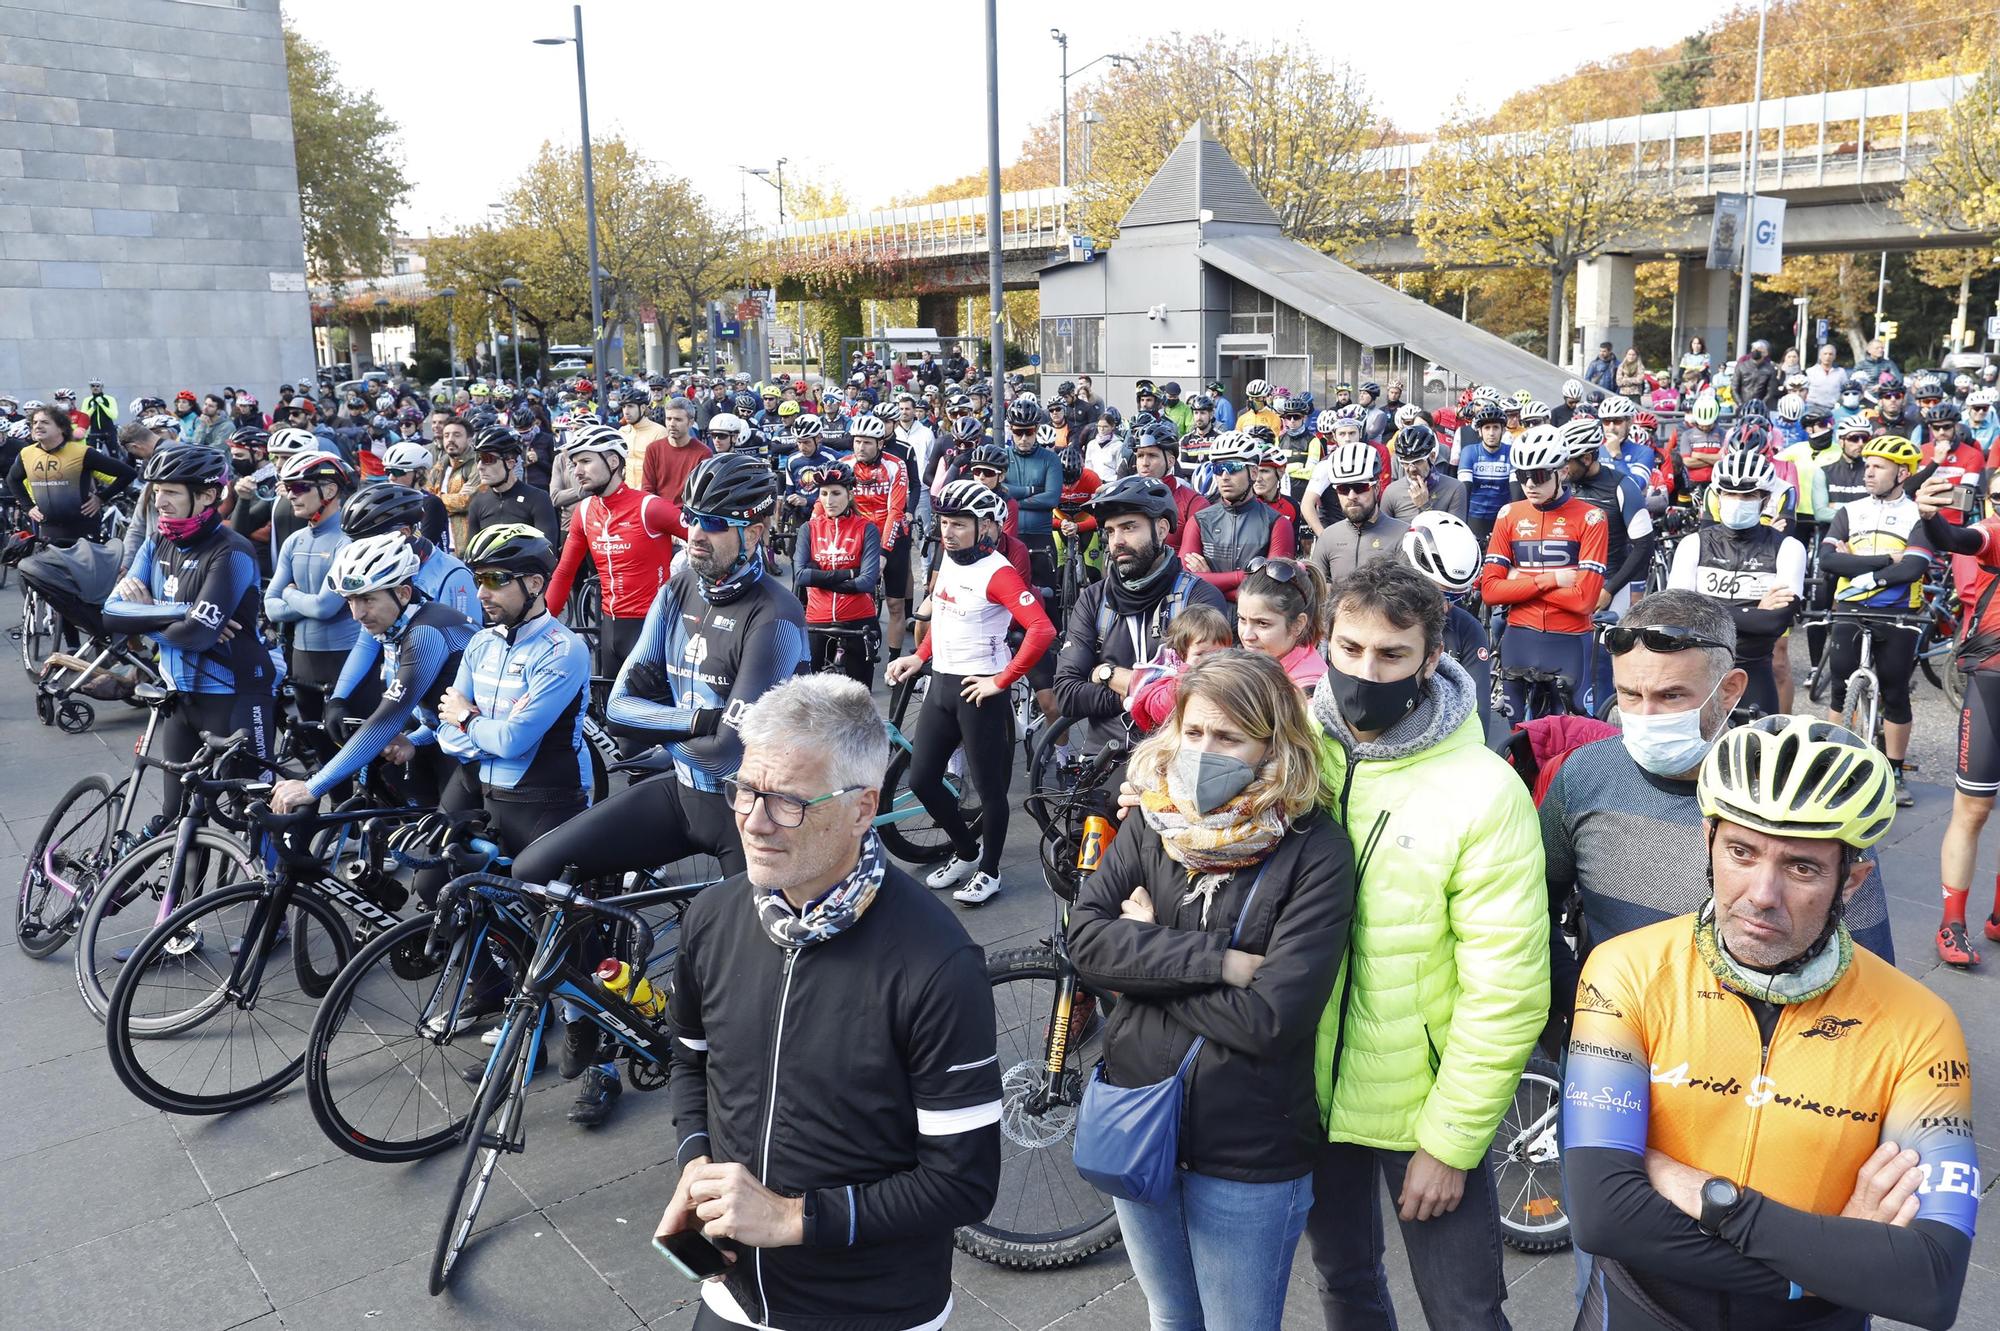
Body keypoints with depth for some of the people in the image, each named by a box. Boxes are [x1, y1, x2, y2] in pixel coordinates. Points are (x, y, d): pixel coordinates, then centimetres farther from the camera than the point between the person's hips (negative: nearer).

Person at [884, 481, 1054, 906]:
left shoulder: (997, 572, -18)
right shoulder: (948, 560, 7)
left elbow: (1042, 630, -28)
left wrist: (1002, 680, -22)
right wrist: (919, 657, 15)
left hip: (979, 690, -8)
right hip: (941, 683, 9)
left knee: (989, 787, 4)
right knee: (921, 779, 11)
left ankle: (988, 873, 21)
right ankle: (966, 852, 31)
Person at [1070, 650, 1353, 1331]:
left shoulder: (1315, 852, -16)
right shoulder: (1154, 822, -3)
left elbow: (1272, 1015, -24)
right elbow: (1086, 938, -13)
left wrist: (1147, 954, -14)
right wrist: (1216, 961, -23)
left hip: (1247, 1154, -4)